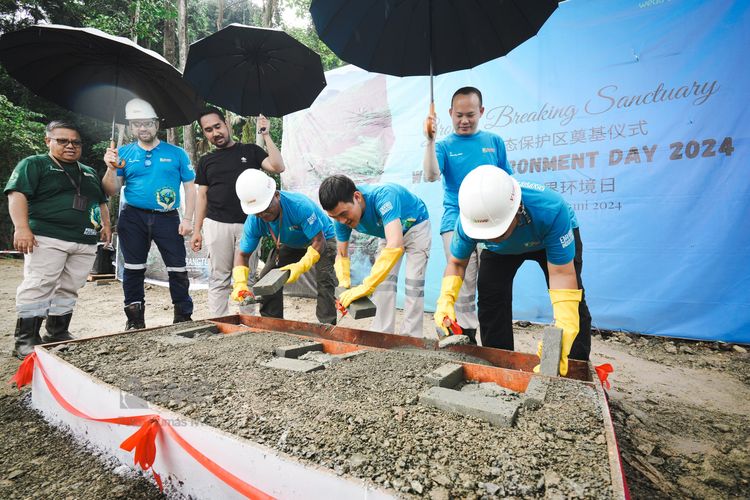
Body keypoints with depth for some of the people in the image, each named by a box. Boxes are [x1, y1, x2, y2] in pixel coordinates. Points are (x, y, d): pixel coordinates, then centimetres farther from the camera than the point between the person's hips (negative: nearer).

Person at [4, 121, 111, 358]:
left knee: (68, 290, 8)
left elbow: (101, 202, 28)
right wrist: (22, 227, -17)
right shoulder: (34, 164, 6)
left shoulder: (90, 173, 23)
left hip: (85, 244, 5)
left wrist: (106, 224, 12)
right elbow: (17, 195, -5)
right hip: (47, 239, -5)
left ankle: (57, 335, 18)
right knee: (38, 287, -8)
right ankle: (26, 341, 0)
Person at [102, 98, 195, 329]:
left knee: (178, 269, -2)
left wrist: (187, 219, -5)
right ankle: (135, 321, 21)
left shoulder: (176, 153, 5)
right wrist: (111, 168, -12)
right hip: (133, 217, 2)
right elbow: (111, 191, 7)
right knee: (133, 269, 8)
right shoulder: (124, 153, 9)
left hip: (167, 218, -2)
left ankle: (183, 317, 11)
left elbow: (189, 187, 4)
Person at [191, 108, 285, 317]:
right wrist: (197, 230, 9)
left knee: (247, 278, 5)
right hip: (216, 225, 2)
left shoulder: (250, 151, 7)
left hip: (247, 224, -2)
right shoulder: (206, 161, 14)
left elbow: (278, 167, -7)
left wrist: (266, 136, -10)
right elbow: (202, 196, 14)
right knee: (219, 279, 4)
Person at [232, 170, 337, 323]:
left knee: (325, 280, -25)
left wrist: (302, 265, -51)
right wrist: (240, 283, -32)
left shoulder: (299, 205, -41)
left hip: (322, 238, -5)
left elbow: (318, 241, -37)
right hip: (291, 244, 6)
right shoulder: (254, 222, -23)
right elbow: (242, 253, -15)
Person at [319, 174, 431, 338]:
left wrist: (365, 287, -58)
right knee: (383, 281, -2)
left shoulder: (382, 196, -44)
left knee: (413, 283, -12)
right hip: (389, 231, 5)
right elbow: (342, 255, -13)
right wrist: (344, 285, -30)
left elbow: (396, 246, -56)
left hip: (415, 226, -5)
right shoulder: (341, 215, -23)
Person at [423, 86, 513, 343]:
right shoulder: (445, 145, 7)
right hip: (457, 223, -1)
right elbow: (431, 176, -11)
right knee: (462, 288, -1)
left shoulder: (494, 141, 12)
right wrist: (430, 140, -18)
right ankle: (466, 338, 12)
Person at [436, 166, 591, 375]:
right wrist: (446, 299, -38)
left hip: (554, 235, -2)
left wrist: (563, 331, -53)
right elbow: (457, 263, -19)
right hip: (500, 250, 2)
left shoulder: (551, 210, -44)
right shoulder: (469, 219, -36)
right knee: (490, 296, -10)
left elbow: (562, 274, -40)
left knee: (572, 300, -15)